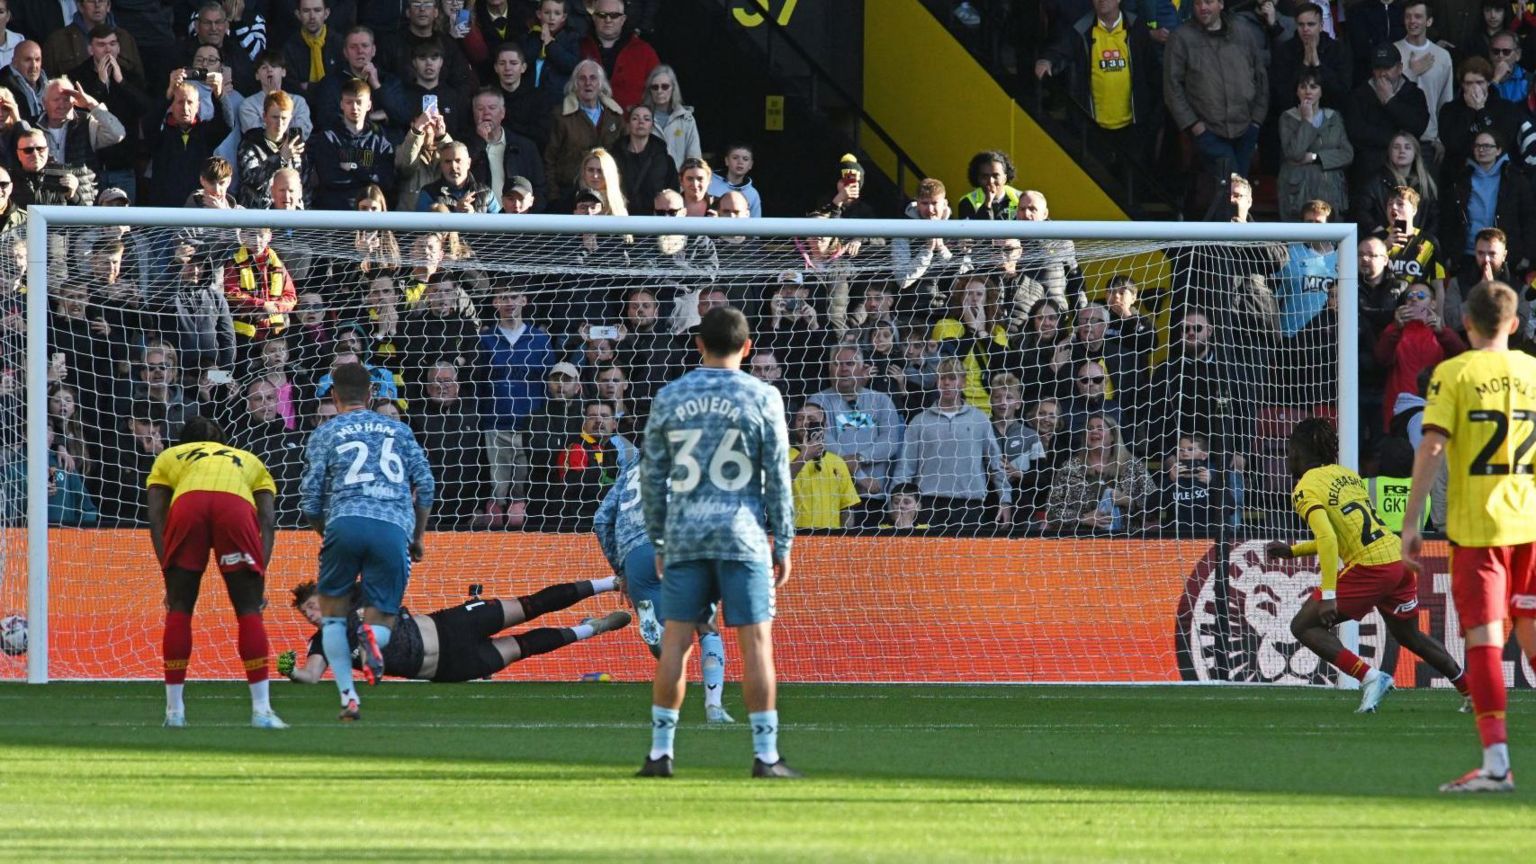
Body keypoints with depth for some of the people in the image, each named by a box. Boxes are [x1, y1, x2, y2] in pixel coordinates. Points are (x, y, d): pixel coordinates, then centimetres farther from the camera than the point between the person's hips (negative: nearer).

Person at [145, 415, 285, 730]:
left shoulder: (169, 457, 36)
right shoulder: (249, 460, 38)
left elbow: (156, 519, 21)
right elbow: (267, 521, 21)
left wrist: (169, 576, 17)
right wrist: (259, 577, 15)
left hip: (187, 504, 0)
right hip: (237, 506, 0)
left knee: (179, 609, 11)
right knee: (249, 610, 8)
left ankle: (174, 710, 12)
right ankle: (261, 710, 2)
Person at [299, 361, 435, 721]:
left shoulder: (325, 434, 17)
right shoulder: (398, 430, 22)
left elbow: (310, 501, 11)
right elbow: (426, 485, 17)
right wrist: (417, 539, 29)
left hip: (346, 524, -1)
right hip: (393, 529, 1)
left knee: (333, 616, 16)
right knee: (382, 621, 10)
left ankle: (348, 696, -2)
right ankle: (372, 634, -29)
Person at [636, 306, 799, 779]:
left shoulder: (668, 398, 6)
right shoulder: (762, 398, -1)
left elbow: (652, 476, 9)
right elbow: (778, 477, -1)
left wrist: (658, 541, 17)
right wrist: (783, 544, 5)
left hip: (683, 536, 2)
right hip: (743, 537, -2)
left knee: (675, 642, 6)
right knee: (756, 642, -1)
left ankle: (660, 752, 6)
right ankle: (765, 754, -3)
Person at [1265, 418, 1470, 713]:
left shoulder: (1305, 490, -6)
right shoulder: (1347, 475, 19)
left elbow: (1328, 539, -20)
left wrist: (1328, 595, -22)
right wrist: (1293, 550, 29)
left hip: (1369, 567, -8)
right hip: (1398, 556, 8)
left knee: (1304, 626, -1)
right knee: (1409, 635, 28)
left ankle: (1370, 677, -14)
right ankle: (1473, 691, 32)